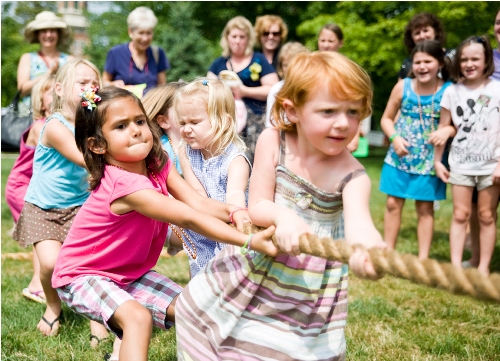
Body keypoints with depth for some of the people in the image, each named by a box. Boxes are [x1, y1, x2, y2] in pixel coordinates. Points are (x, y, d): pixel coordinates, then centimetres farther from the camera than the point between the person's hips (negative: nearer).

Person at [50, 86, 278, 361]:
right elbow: (189, 219, -40)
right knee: (137, 316, -31)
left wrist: (233, 211, -39)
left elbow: (197, 203, -20)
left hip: (129, 272, 8)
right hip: (82, 276, -8)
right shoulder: (125, 183, -33)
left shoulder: (158, 164, -8)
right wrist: (251, 240, -46)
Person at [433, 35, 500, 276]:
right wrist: (437, 160, 5)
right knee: (460, 215, 4)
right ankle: (456, 267, 6)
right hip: (461, 163, 2)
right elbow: (443, 128, 6)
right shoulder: (453, 91, 1)